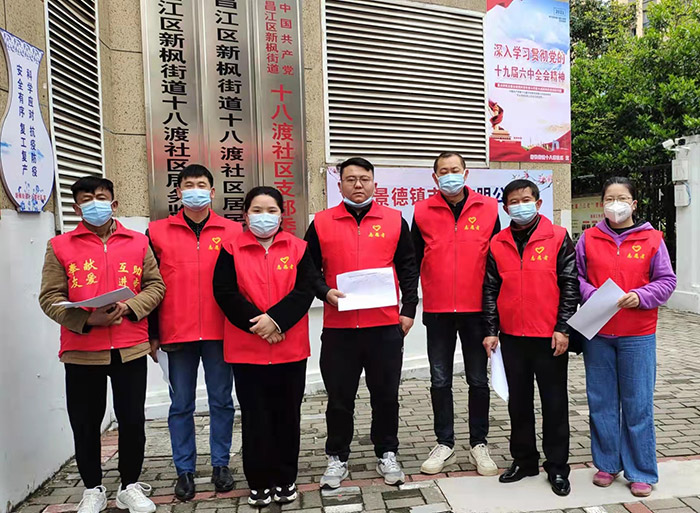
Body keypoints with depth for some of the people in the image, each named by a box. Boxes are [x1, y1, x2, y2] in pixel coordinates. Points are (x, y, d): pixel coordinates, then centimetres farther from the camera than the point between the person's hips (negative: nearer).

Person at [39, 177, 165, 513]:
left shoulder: (138, 243, 6)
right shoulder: (59, 246, 2)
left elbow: (155, 286, 5)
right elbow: (50, 297, -2)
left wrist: (129, 307, -13)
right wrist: (87, 320, -18)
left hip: (130, 348, 1)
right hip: (81, 351, 0)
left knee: (133, 420, 7)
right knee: (85, 423, 10)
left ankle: (130, 486, 27)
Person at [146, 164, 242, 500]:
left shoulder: (233, 231, 3)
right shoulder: (157, 232, 5)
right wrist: (152, 334, 3)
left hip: (221, 333, 0)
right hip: (176, 334, 0)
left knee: (221, 401, 10)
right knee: (181, 405, 10)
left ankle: (221, 464, 25)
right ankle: (184, 470, 24)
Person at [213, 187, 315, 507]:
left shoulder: (297, 248, 4)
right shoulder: (232, 249, 2)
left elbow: (305, 289, -5)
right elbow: (224, 292, -6)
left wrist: (276, 319, -18)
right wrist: (256, 323, -16)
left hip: (290, 347, 1)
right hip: (247, 348, -1)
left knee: (287, 414, 11)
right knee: (255, 417, 7)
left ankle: (285, 480, 27)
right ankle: (260, 483, 23)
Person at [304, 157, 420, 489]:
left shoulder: (394, 220, 5)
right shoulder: (321, 223, 4)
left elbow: (408, 268, 8)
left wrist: (408, 309, 3)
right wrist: (325, 292, -10)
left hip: (385, 327, 1)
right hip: (338, 328, 0)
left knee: (386, 395, 12)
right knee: (339, 397, 10)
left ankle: (387, 455, 31)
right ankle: (337, 458, 28)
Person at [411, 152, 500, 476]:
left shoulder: (488, 209, 2)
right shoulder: (422, 212, 2)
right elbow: (414, 261, 6)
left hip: (477, 308, 0)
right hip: (437, 310, 1)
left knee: (478, 379, 9)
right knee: (440, 380, 9)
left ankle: (479, 444, 24)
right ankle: (444, 444, 23)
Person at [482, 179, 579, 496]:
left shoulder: (558, 238, -2)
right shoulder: (498, 244, 6)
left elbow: (570, 285, -5)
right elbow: (491, 289, 7)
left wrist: (563, 328, -10)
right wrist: (490, 330, 1)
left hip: (550, 337, -3)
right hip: (511, 337, 3)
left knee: (554, 402, 7)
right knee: (518, 402, 13)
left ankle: (557, 467, 21)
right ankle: (523, 460, 29)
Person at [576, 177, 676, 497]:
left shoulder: (652, 239, 2)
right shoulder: (588, 238, 4)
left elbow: (666, 280, 3)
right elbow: (575, 276, 6)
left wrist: (640, 296, -14)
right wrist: (591, 294, -12)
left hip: (638, 335, -1)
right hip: (597, 333, 1)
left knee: (638, 404, 4)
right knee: (601, 402, 9)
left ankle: (641, 472, 19)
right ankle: (607, 464, 25)